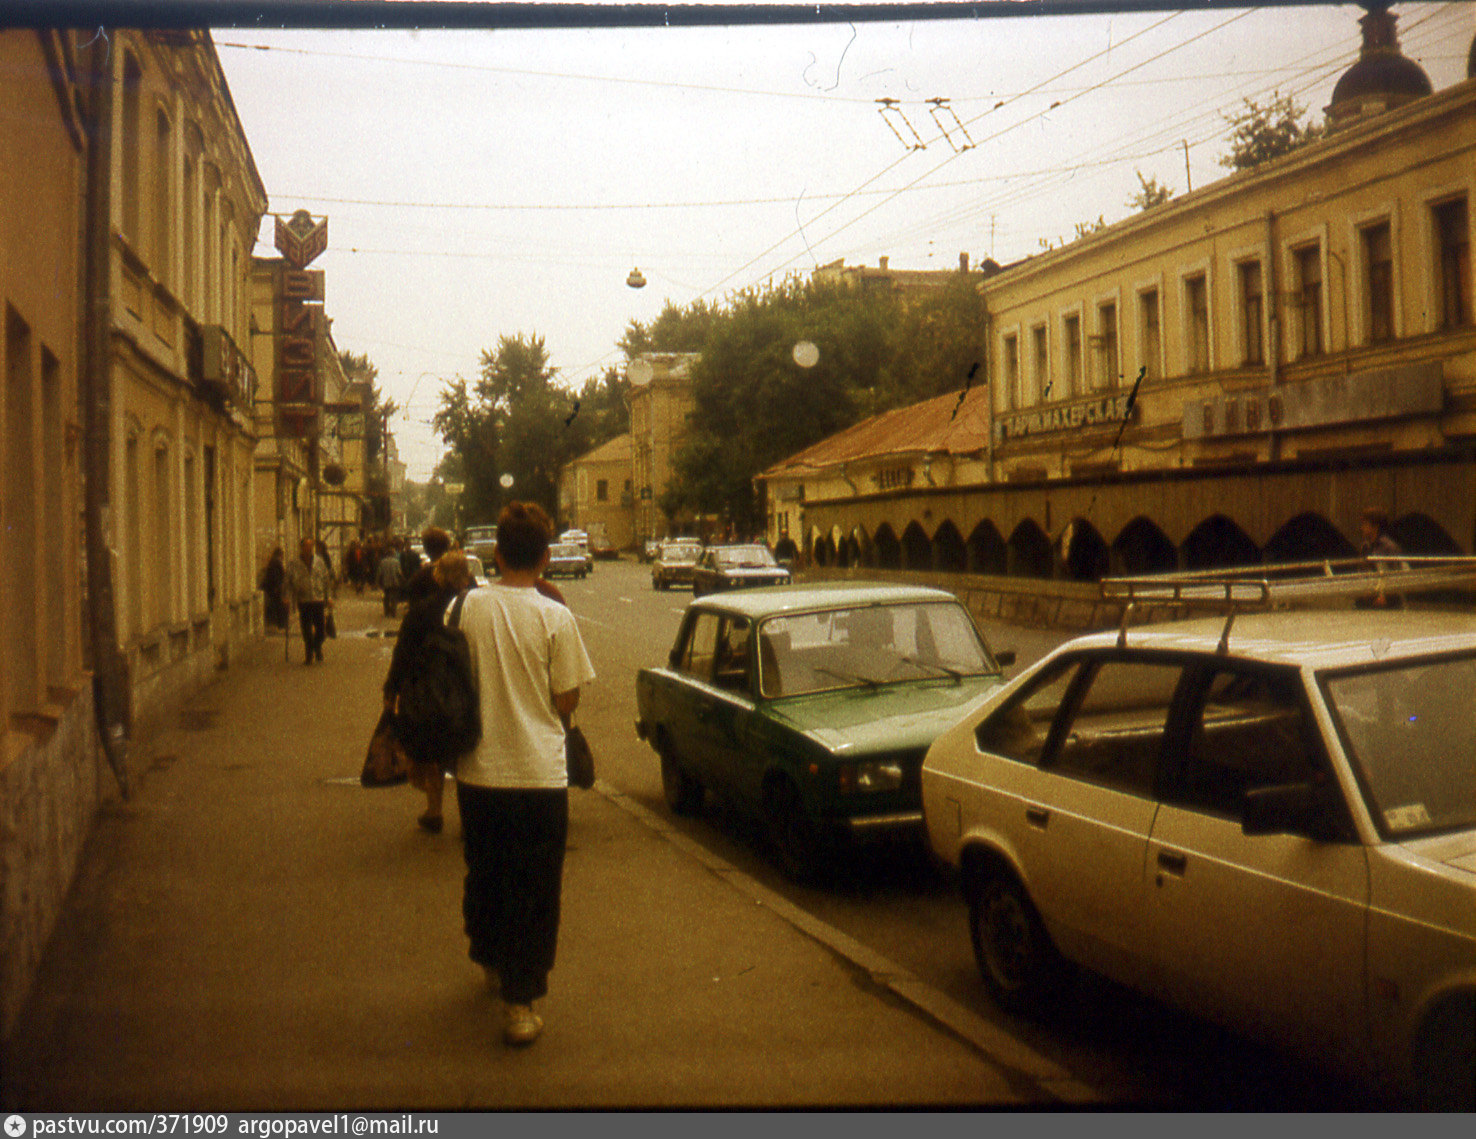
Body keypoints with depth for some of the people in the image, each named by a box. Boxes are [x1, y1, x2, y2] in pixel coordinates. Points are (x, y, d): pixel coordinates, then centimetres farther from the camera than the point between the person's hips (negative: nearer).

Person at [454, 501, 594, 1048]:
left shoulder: (468, 606, -4)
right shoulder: (555, 617, -12)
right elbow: (567, 700, -6)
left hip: (478, 771, 3)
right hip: (539, 773, -3)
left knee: (483, 873, 22)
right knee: (534, 890, 7)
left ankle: (491, 962, 43)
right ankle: (520, 1003, 9)